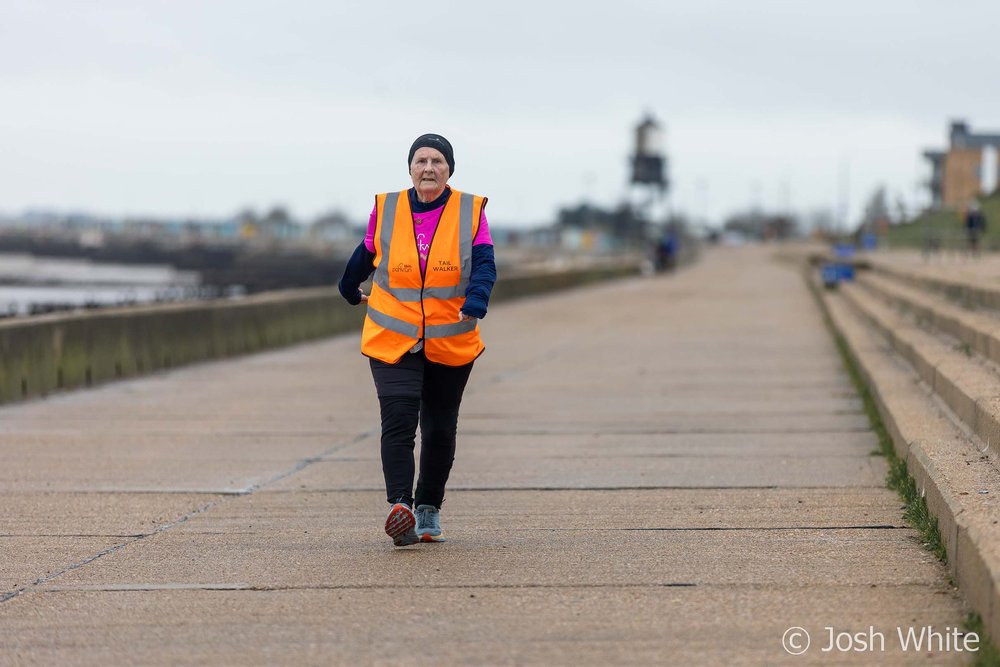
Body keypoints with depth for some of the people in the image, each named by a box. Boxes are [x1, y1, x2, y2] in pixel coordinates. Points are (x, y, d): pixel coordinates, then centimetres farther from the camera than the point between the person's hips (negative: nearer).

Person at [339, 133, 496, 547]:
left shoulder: (471, 211, -2)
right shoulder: (386, 209, 1)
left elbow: (484, 265, -13)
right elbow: (366, 254, 19)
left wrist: (474, 303, -32)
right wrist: (350, 289, 36)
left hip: (451, 343, 1)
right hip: (392, 341, -1)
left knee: (440, 430, 9)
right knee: (398, 420, -17)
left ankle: (429, 508, 26)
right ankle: (400, 506, -27)